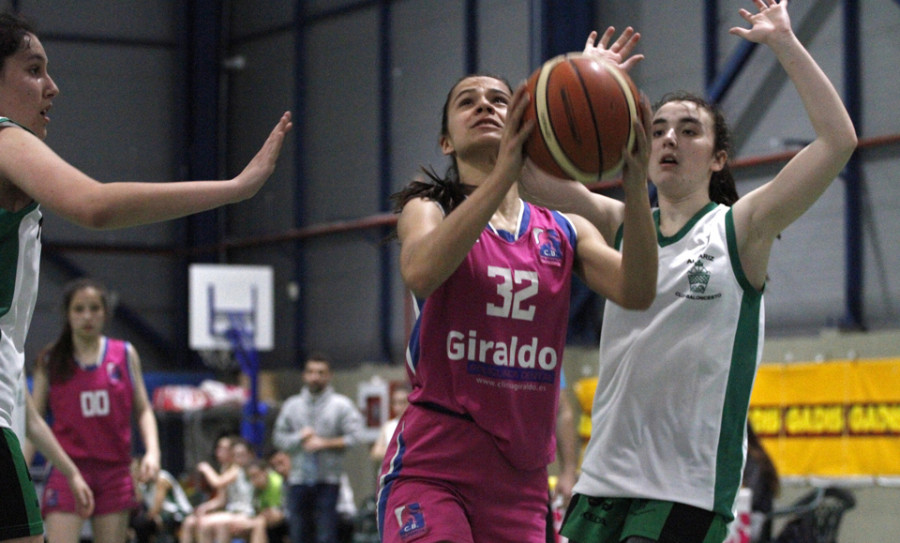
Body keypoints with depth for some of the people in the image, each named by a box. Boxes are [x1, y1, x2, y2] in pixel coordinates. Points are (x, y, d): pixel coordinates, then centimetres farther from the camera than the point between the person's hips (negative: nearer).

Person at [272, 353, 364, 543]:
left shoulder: (341, 405, 3)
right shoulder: (291, 405, 14)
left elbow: (353, 436, -6)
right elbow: (278, 436, 11)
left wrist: (325, 443, -12)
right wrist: (299, 437, -7)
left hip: (327, 481, -3)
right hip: (298, 479, 3)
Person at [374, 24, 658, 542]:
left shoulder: (565, 231, 11)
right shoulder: (429, 208, 3)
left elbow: (637, 293, -7)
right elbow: (420, 272, -21)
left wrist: (636, 185, -22)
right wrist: (503, 175, -30)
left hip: (522, 481, 4)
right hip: (431, 469, -4)